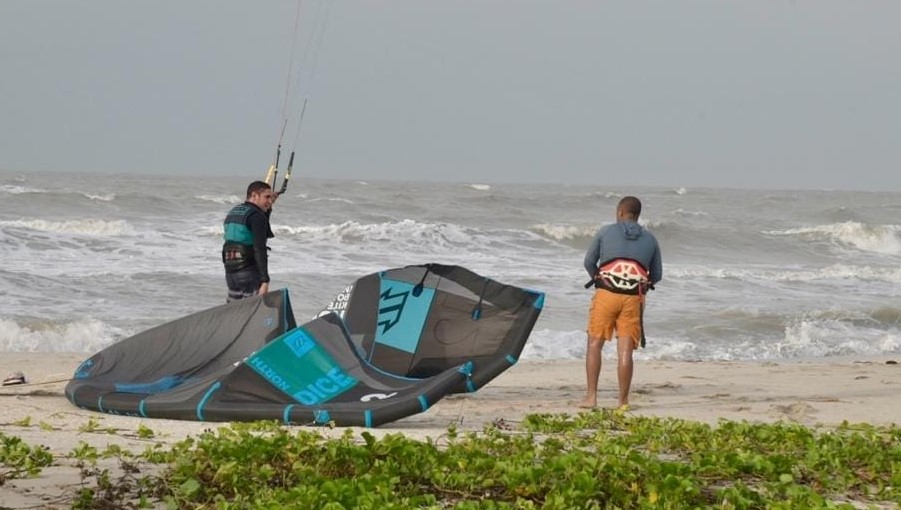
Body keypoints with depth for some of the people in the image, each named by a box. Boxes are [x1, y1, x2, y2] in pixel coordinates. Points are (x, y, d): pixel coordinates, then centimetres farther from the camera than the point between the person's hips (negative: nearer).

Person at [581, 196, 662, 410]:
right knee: (625, 351, 1)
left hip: (606, 294, -2)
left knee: (595, 344, 8)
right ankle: (623, 401, 2)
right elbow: (657, 275, 15)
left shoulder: (605, 232, 6)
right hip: (634, 298, 2)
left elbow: (589, 262, 10)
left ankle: (591, 396, 2)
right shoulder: (650, 239, 12)